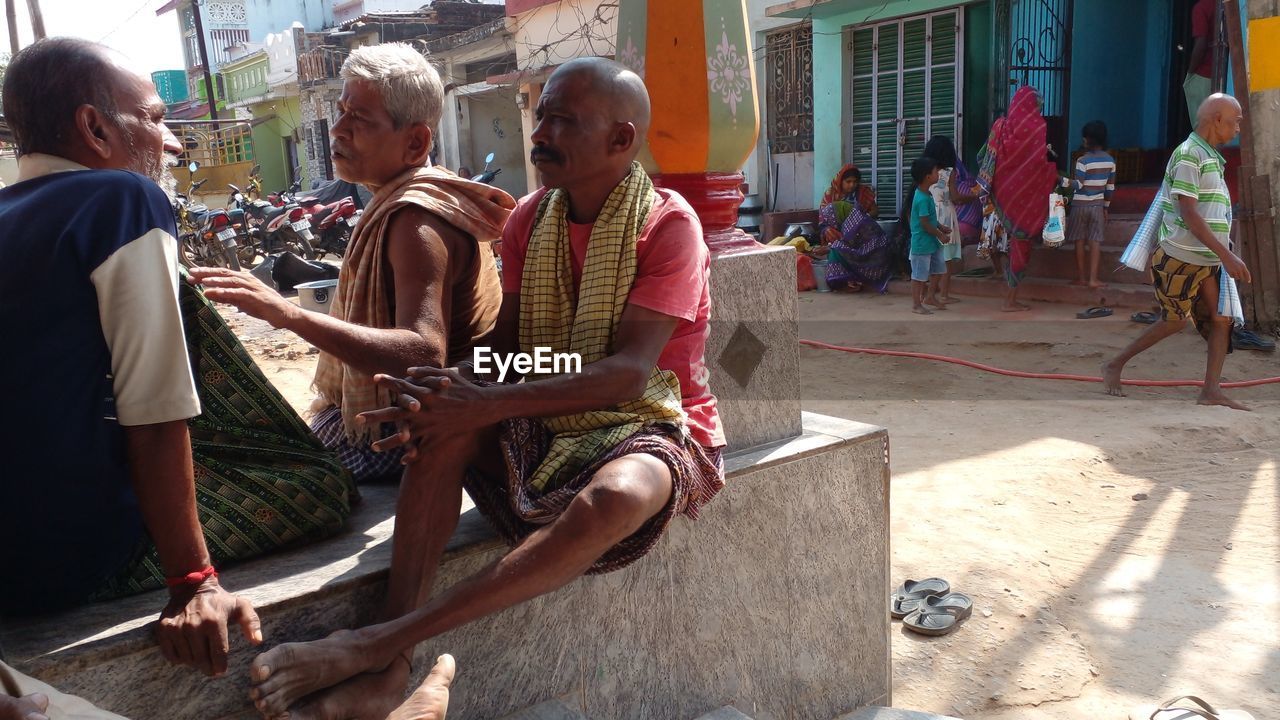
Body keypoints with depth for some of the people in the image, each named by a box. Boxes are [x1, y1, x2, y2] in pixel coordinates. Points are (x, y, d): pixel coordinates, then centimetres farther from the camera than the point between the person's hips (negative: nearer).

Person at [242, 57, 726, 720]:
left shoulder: (669, 225, -14)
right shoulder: (531, 219, 5)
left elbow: (630, 373, -24)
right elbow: (505, 344, 3)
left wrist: (487, 404, -32)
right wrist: (454, 389, -22)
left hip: (651, 423, -5)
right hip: (550, 422, 6)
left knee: (613, 499, -40)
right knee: (444, 420, -23)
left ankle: (381, 641, -33)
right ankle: (390, 665, -27)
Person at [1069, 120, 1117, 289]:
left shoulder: (1083, 160, -14)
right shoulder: (1110, 160, 3)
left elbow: (1078, 185, -15)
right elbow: (1110, 187, 8)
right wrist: (1106, 207, 16)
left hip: (1081, 205, -4)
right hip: (1098, 205, 4)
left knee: (1080, 241, 6)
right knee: (1095, 241, 2)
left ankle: (1080, 277, 11)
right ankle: (1093, 279, -4)